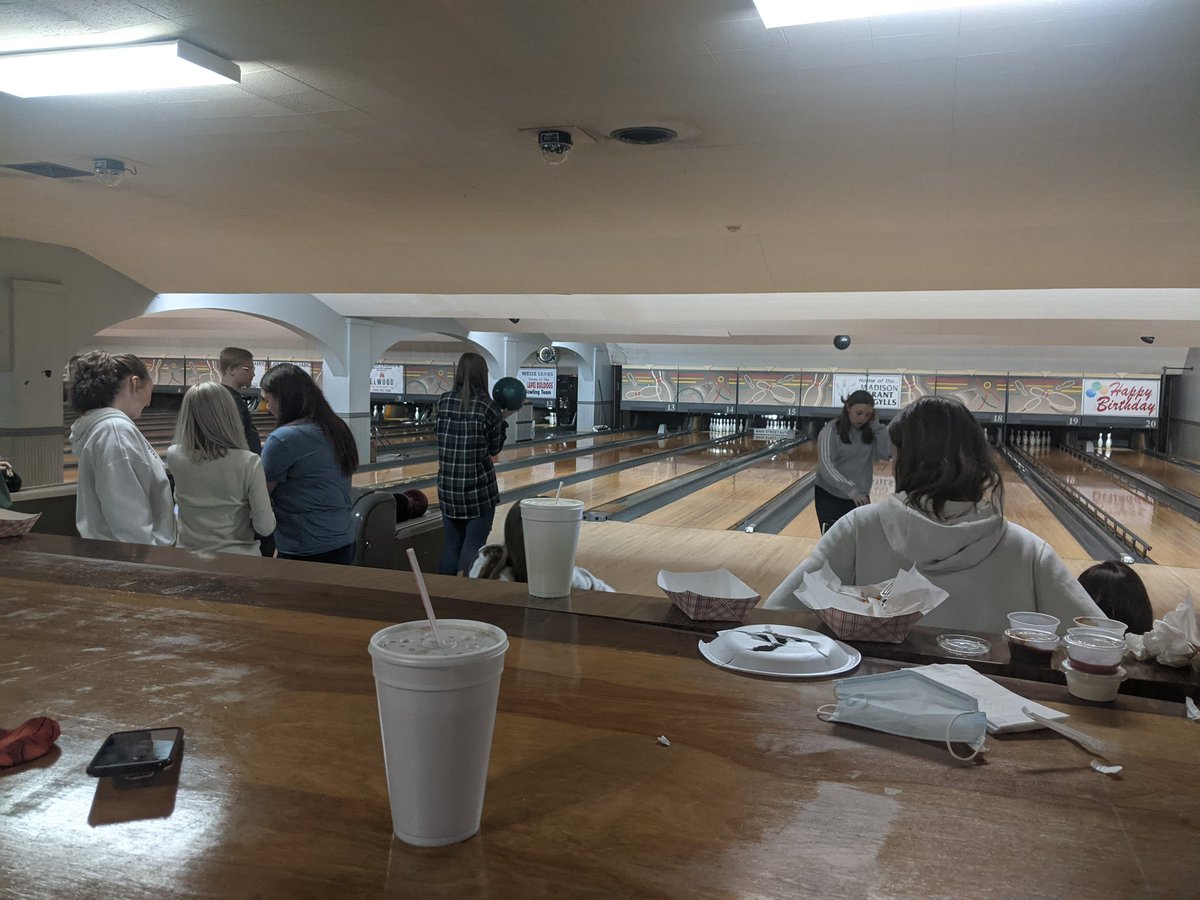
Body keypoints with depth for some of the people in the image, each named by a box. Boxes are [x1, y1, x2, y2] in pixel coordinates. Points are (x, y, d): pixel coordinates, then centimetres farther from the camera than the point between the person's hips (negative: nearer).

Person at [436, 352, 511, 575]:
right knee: (473, 547, 2)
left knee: (451, 545, 12)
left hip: (448, 486, 4)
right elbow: (494, 449, 0)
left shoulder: (443, 401, 1)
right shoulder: (488, 406, -10)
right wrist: (503, 418, 11)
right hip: (479, 488, -4)